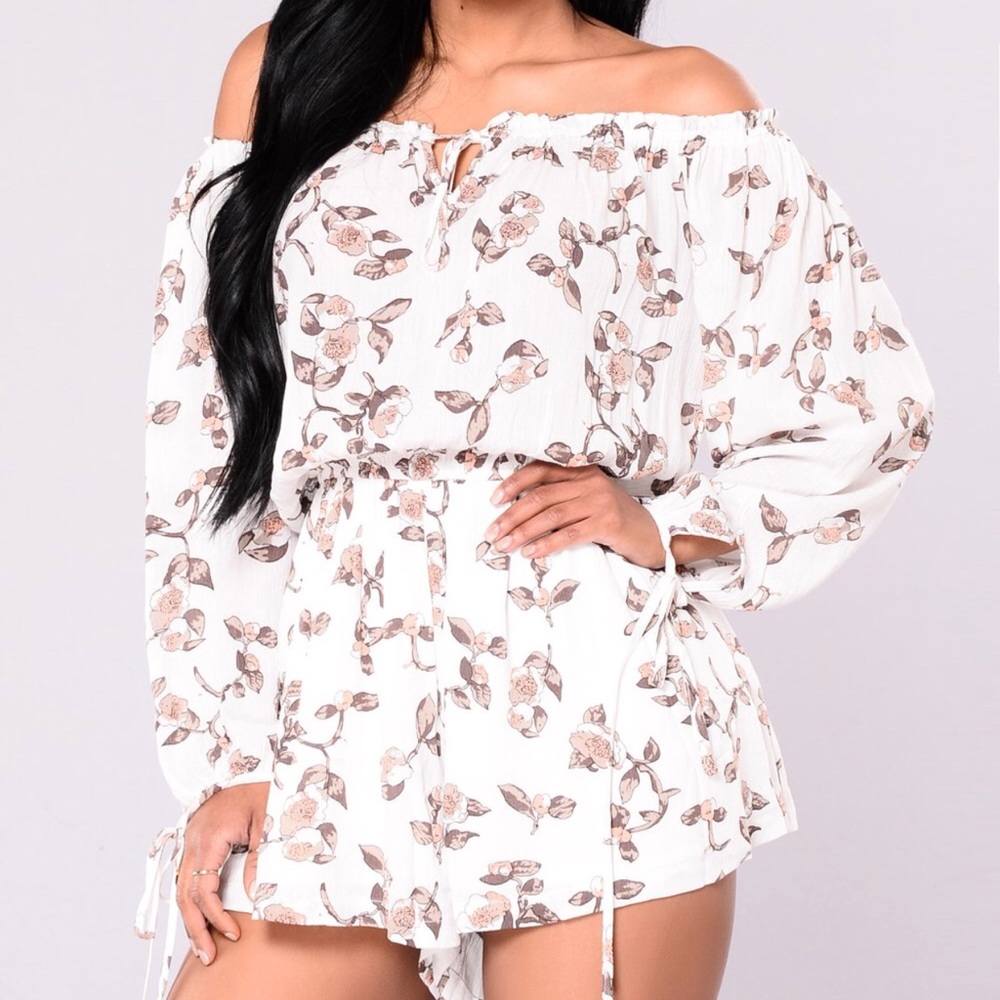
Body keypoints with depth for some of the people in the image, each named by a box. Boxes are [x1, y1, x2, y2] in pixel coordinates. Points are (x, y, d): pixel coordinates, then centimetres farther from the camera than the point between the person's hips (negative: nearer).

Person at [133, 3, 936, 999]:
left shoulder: (682, 102, 5)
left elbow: (872, 412, 8)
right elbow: (202, 448, 8)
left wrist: (663, 528, -7)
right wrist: (223, 758, 2)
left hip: (599, 729, -2)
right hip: (335, 727, 2)